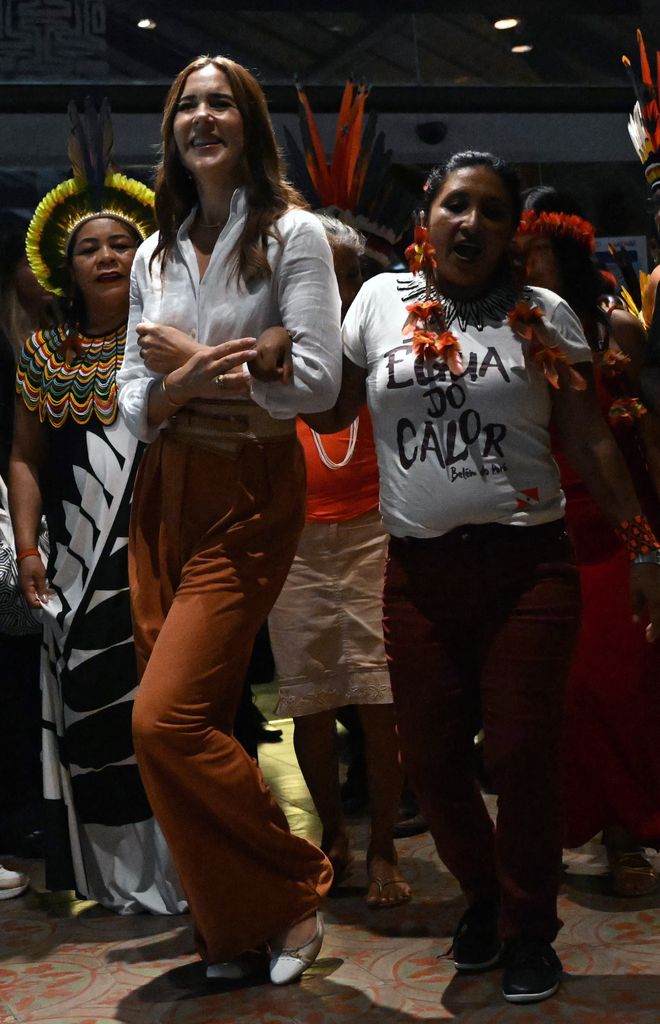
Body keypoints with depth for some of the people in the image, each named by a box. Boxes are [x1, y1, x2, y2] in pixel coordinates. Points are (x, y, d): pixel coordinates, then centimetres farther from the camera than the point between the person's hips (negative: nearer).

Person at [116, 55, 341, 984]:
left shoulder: (292, 234, -2)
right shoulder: (156, 254, 15)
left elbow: (317, 382, -12)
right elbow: (134, 403, 11)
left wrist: (188, 358, -7)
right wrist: (177, 385, -12)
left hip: (250, 496, -6)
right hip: (166, 495, 6)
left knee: (166, 720, -14)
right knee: (194, 721, 6)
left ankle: (294, 889, 8)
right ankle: (231, 933, 23)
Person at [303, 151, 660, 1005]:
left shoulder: (544, 314, 4)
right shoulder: (381, 299, 8)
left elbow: (590, 440, 4)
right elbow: (329, 411, 13)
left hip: (527, 566, -2)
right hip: (419, 573, 2)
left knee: (522, 753, -1)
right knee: (430, 758, 6)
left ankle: (528, 926, 20)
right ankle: (482, 896, 32)